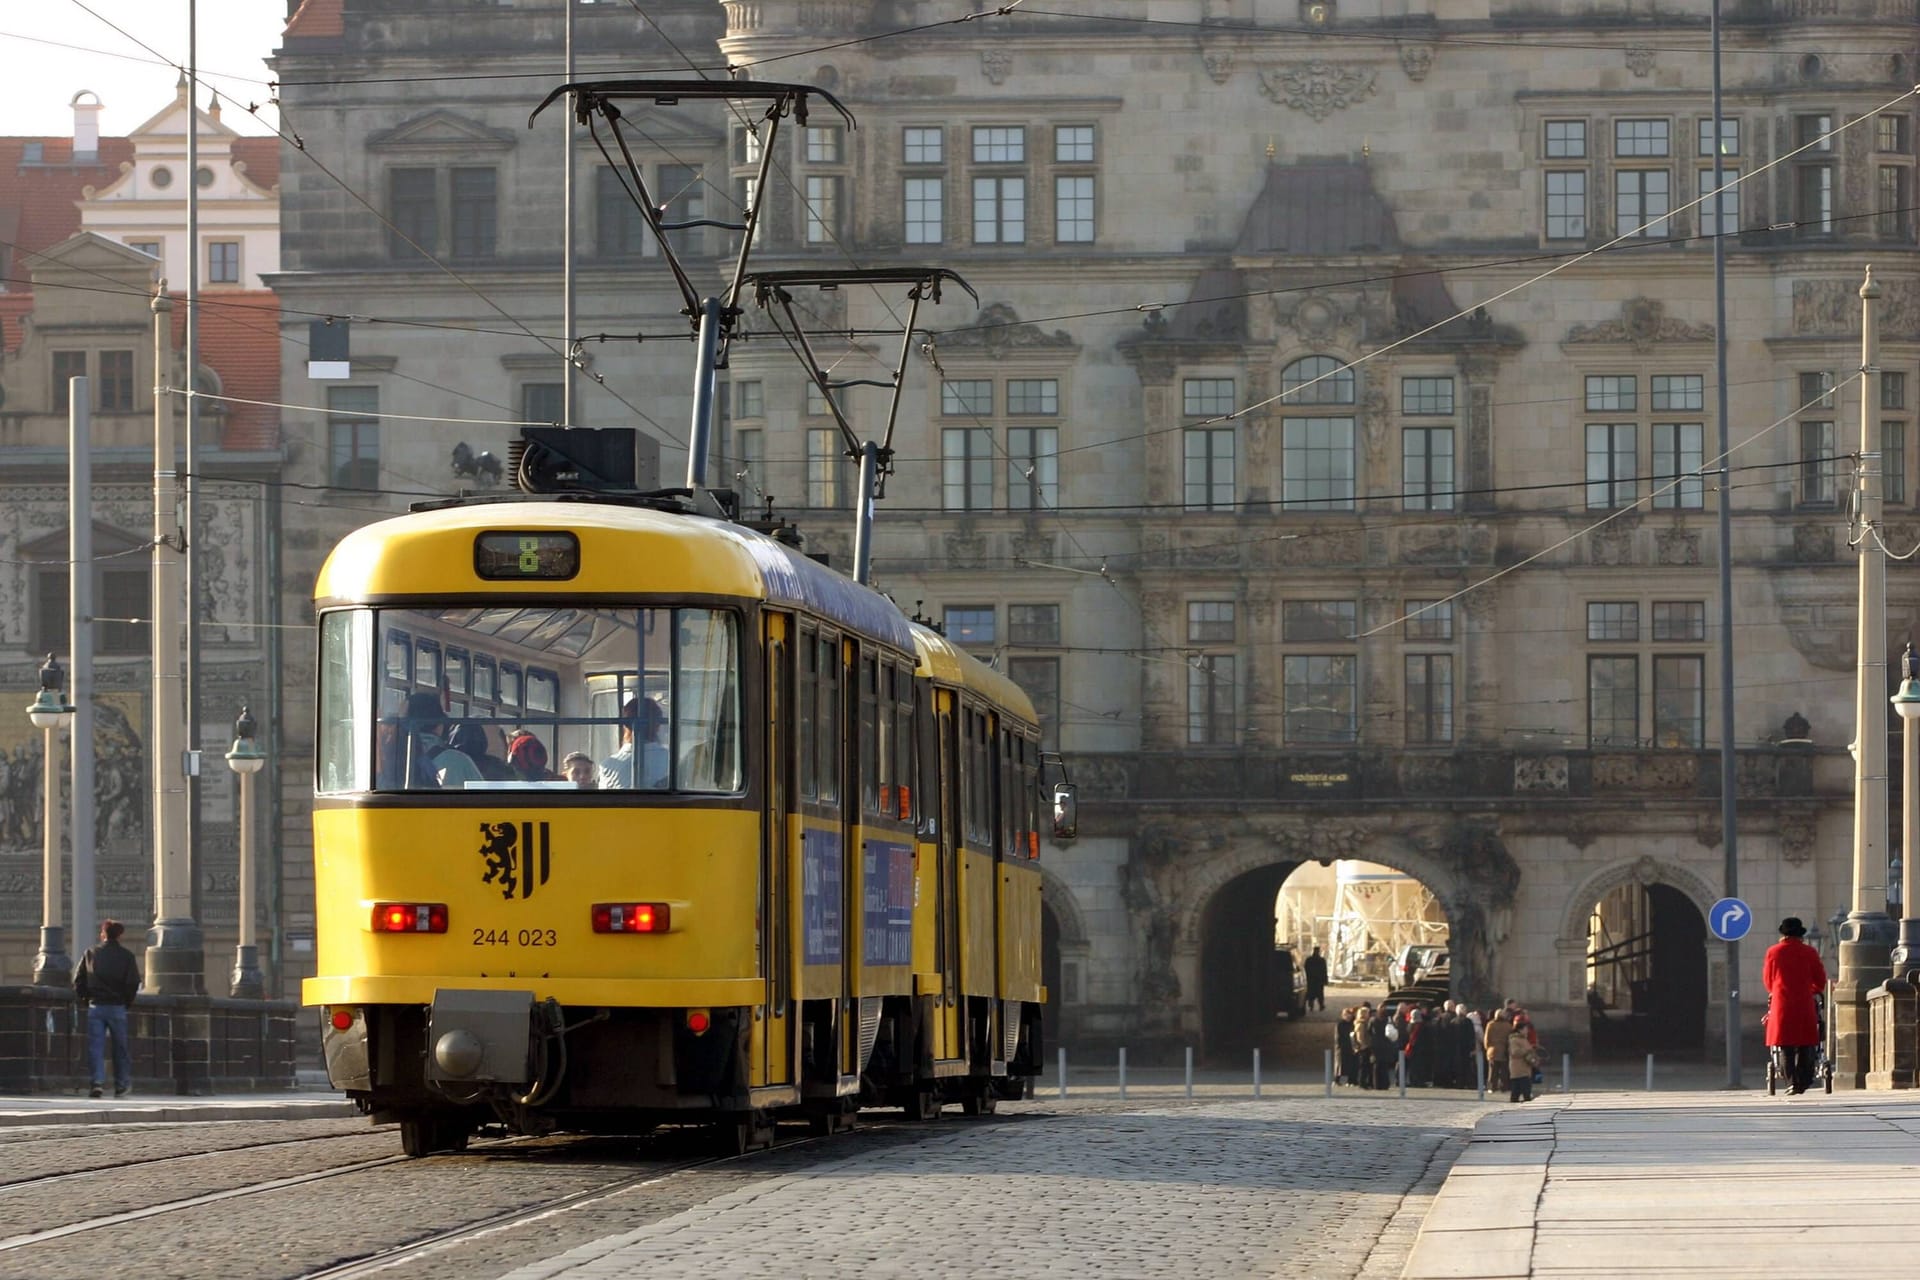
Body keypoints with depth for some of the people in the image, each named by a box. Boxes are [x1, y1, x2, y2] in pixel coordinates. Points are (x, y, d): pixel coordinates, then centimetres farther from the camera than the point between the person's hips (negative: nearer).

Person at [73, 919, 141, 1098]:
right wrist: (127, 1001, 8)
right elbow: (133, 983, -7)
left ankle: (96, 1082, -15)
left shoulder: (91, 953, 5)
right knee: (120, 1047, 10)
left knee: (95, 1047, -1)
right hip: (117, 1007, -1)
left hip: (95, 1007, 1)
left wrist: (83, 999, 14)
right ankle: (121, 1085, 15)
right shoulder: (126, 956, 0)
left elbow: (78, 979, 2)